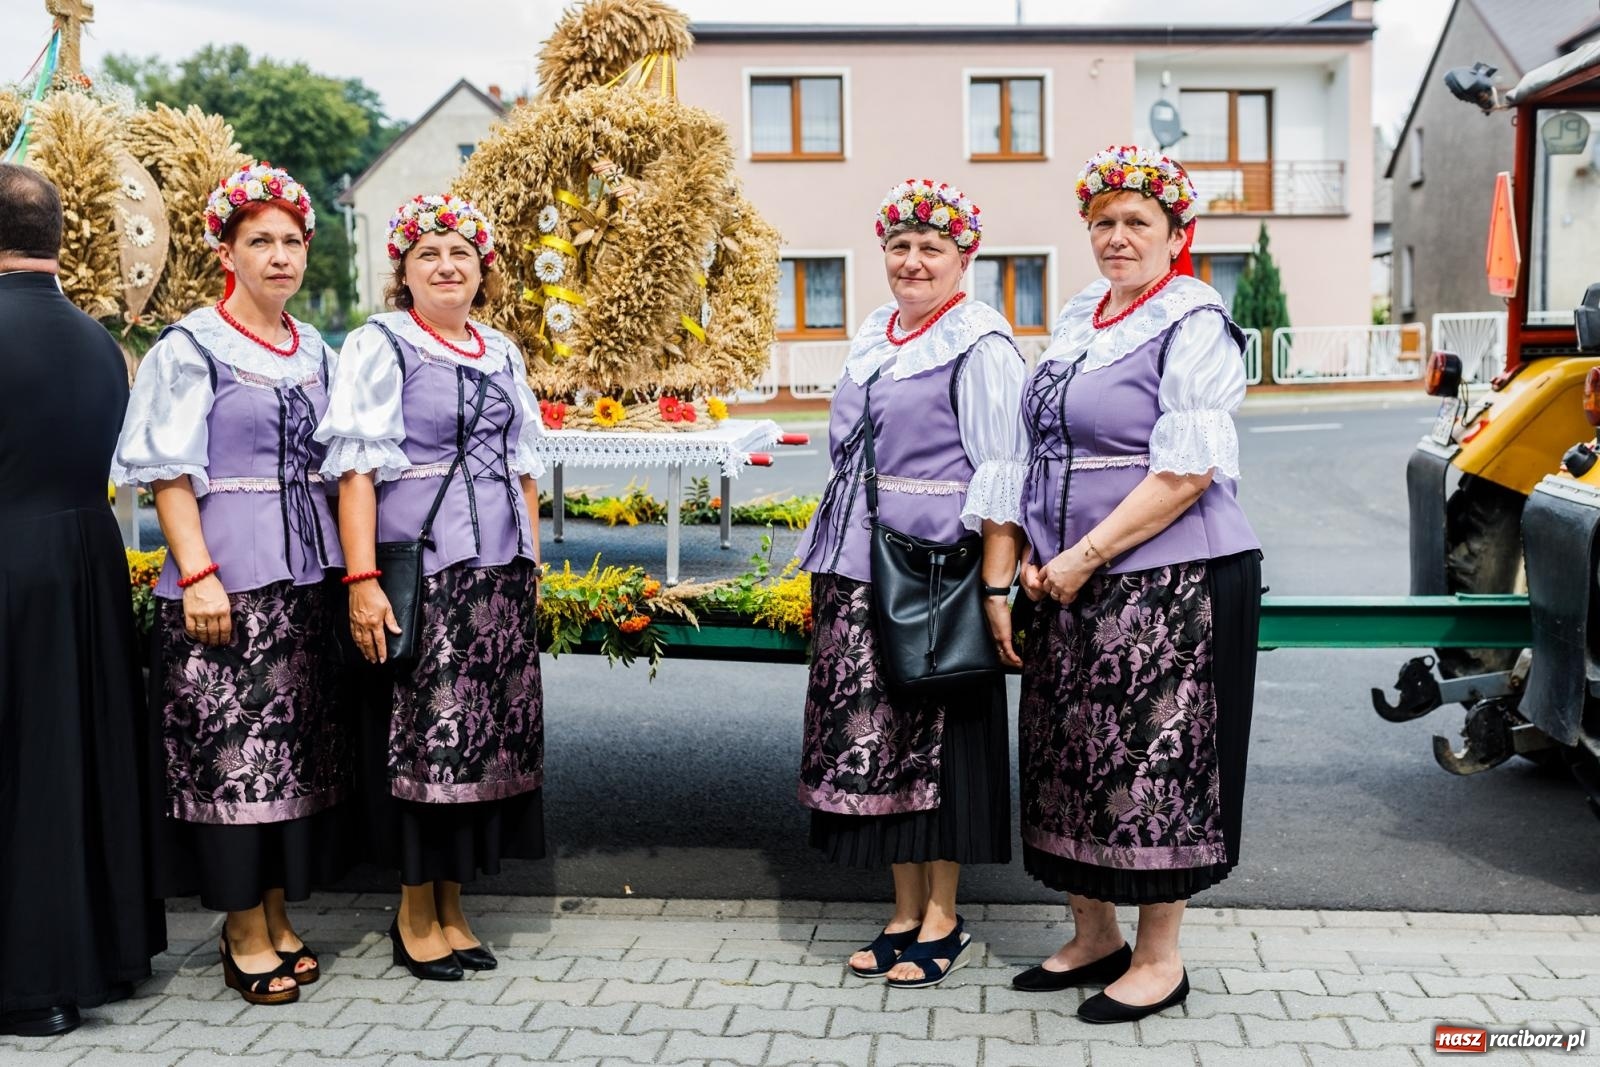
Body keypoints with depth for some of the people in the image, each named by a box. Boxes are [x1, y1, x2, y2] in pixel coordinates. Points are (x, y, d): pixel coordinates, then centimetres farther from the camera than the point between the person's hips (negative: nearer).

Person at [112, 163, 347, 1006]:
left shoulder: (314, 352, 13)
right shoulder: (191, 348, -3)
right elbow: (170, 473, -8)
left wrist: (346, 569, 11)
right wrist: (199, 575, -17)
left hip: (304, 578, 6)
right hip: (225, 578, -5)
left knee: (296, 750, 9)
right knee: (233, 752, -3)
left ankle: (277, 917, 21)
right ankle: (244, 933, 8)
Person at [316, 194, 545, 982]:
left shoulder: (502, 354, 15)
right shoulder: (378, 347, -1)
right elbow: (355, 466, -9)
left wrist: (532, 564, 14)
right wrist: (362, 579, -17)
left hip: (501, 568, 6)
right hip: (421, 566, -6)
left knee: (490, 732, 7)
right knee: (425, 733, -4)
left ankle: (451, 908, 19)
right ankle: (415, 915, 12)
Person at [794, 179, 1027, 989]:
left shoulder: (980, 342, -8)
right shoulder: (872, 333, 15)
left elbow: (1001, 474, -14)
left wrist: (996, 588, -20)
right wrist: (827, 568, 19)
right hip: (859, 571, 7)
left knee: (935, 735, 1)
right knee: (875, 736, 10)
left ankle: (942, 919, 15)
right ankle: (905, 911, 22)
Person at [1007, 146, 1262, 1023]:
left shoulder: (1193, 326, -10)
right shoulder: (1078, 318, 13)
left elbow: (1186, 472, -18)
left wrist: (1085, 557, -17)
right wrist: (1038, 554, 5)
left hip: (1168, 583, -8)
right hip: (1072, 585, 8)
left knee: (1153, 764, 0)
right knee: (1071, 759, 13)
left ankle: (1158, 960, 16)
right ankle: (1093, 936, 29)